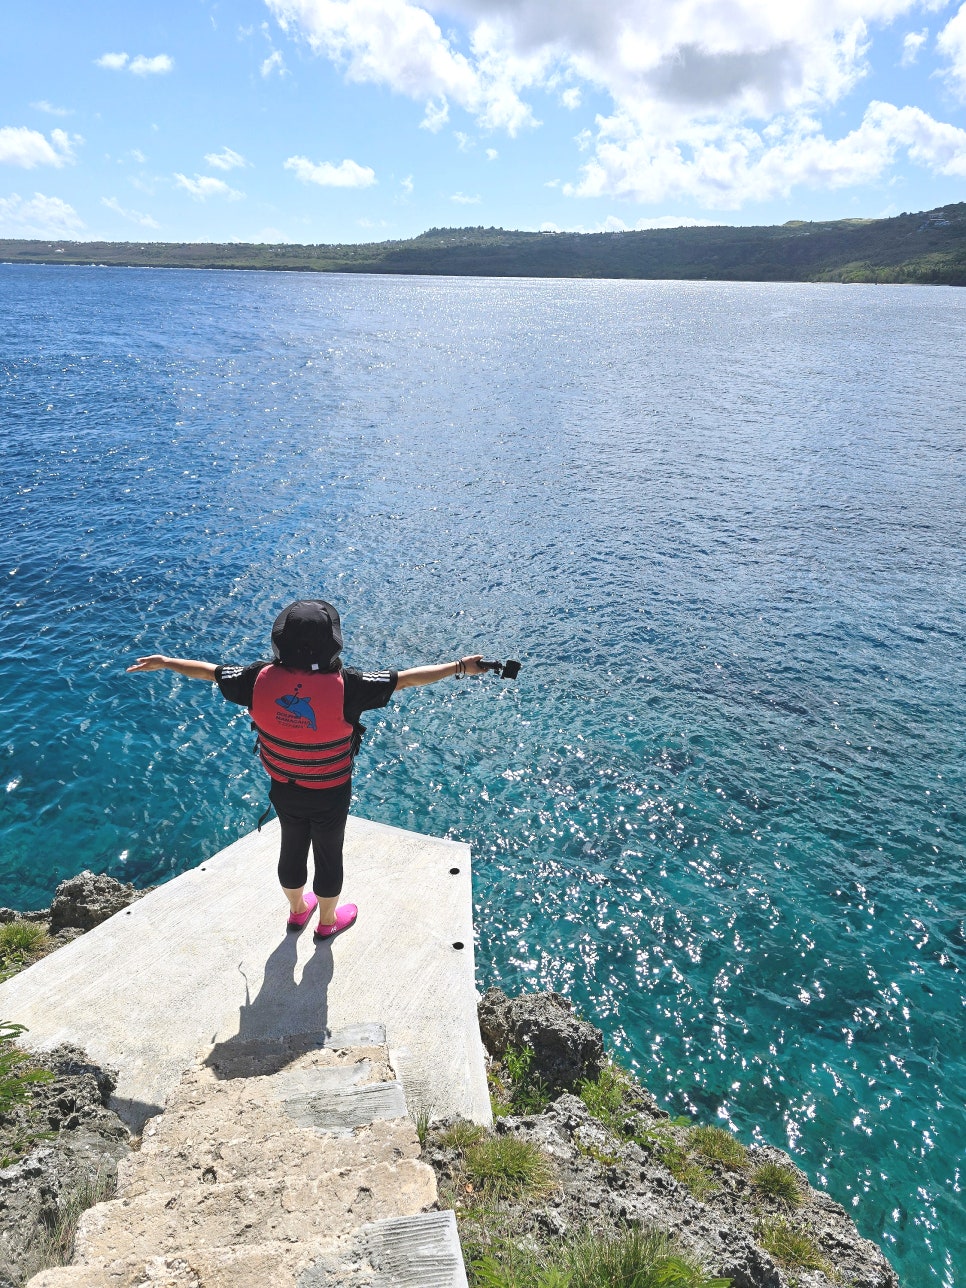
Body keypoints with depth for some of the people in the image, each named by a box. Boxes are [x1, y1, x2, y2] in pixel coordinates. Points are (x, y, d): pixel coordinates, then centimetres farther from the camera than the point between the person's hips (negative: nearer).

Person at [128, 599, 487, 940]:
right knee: (329, 855, 20)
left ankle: (298, 910, 52)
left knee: (292, 849, 26)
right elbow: (406, 678, -25)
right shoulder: (345, 685, -31)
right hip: (330, 795, -3)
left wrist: (165, 662, 13)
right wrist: (461, 666, -16)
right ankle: (328, 920, 44)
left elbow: (211, 672, -5)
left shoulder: (261, 679, -21)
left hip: (284, 789, 4)